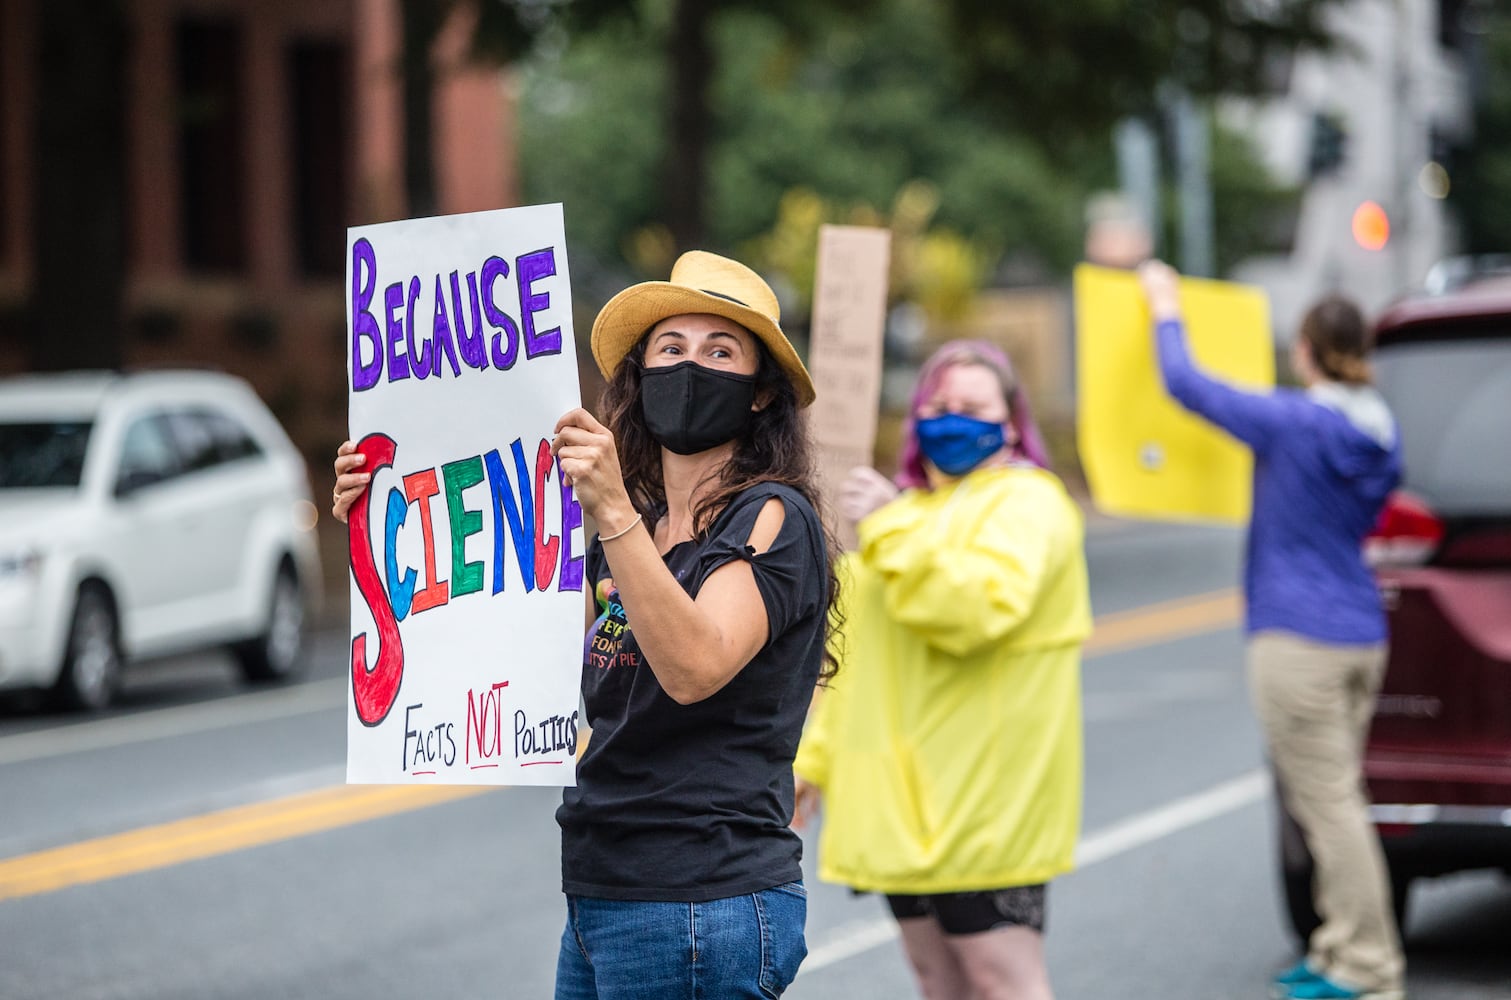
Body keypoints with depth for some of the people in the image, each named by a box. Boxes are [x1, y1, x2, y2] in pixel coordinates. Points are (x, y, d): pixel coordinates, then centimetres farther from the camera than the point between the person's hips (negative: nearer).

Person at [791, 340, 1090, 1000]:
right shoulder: (914, 509, 23)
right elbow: (857, 653, 28)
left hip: (983, 800, -9)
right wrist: (816, 759, 23)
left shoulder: (1025, 503, -6)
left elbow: (979, 606, -27)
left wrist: (888, 530, -20)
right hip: (909, 797, 9)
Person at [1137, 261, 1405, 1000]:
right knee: (1330, 800, 16)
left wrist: (1165, 307, 10)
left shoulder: (1293, 423, -14)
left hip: (1300, 639, -8)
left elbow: (1184, 383, -7)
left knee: (1329, 802, -6)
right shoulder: (1378, 433, 9)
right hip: (1361, 633, 8)